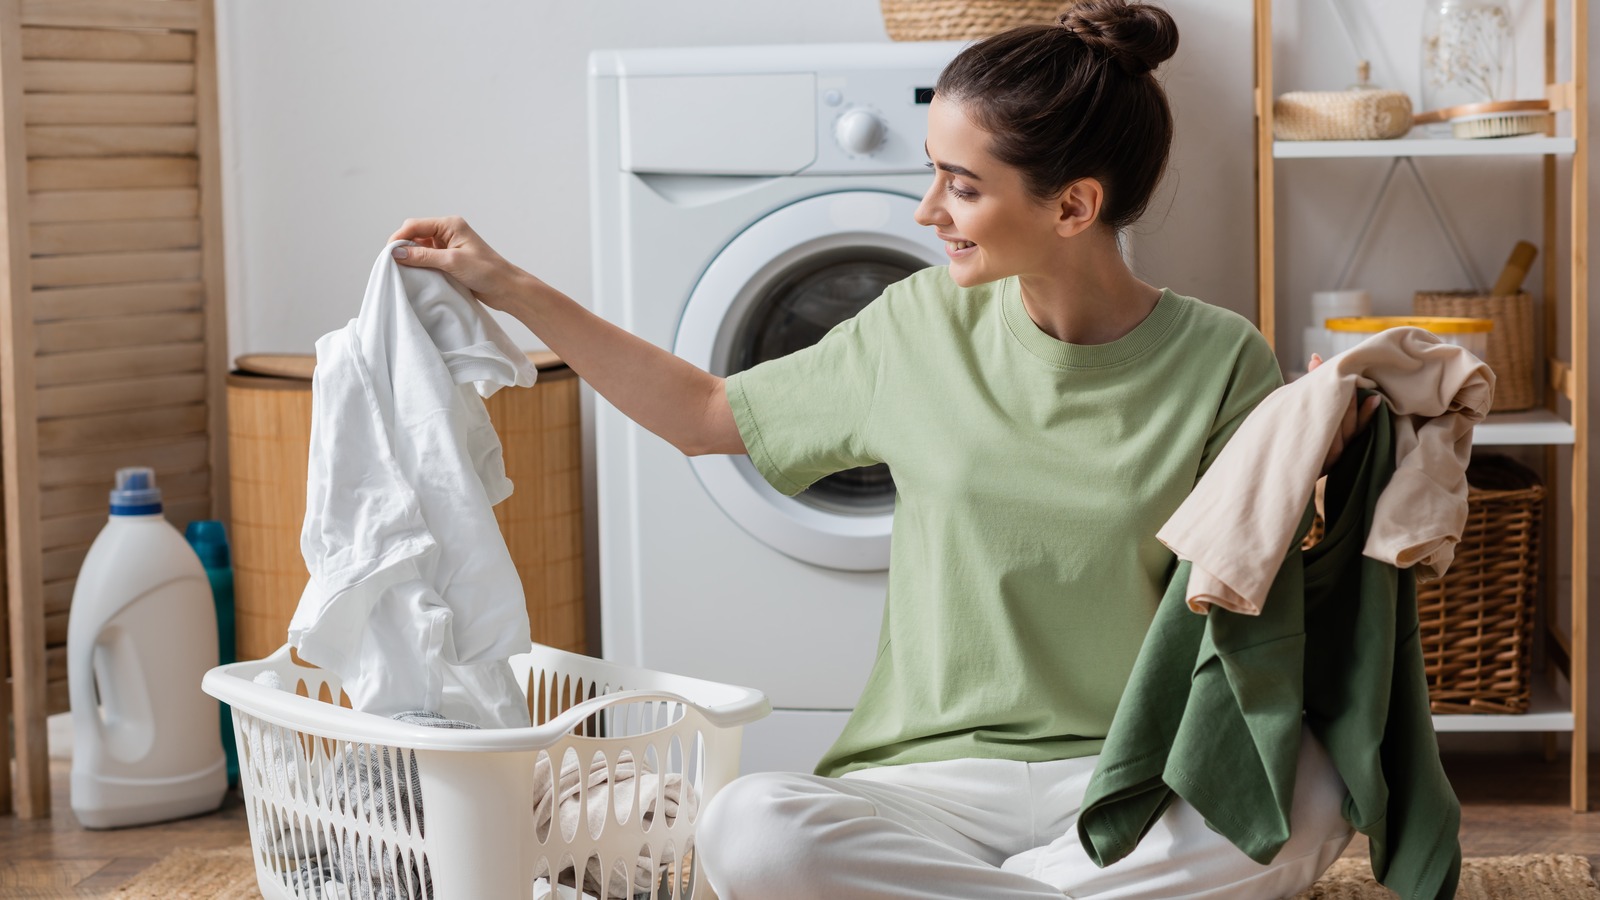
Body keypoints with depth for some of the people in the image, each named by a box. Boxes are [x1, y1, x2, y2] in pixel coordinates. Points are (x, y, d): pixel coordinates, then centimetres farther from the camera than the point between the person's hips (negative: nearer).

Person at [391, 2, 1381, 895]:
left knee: (1308, 794, -35)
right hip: (937, 775, 1)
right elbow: (704, 413, 17)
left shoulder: (1219, 361, -4)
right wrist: (509, 288, 14)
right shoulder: (922, 326, 4)